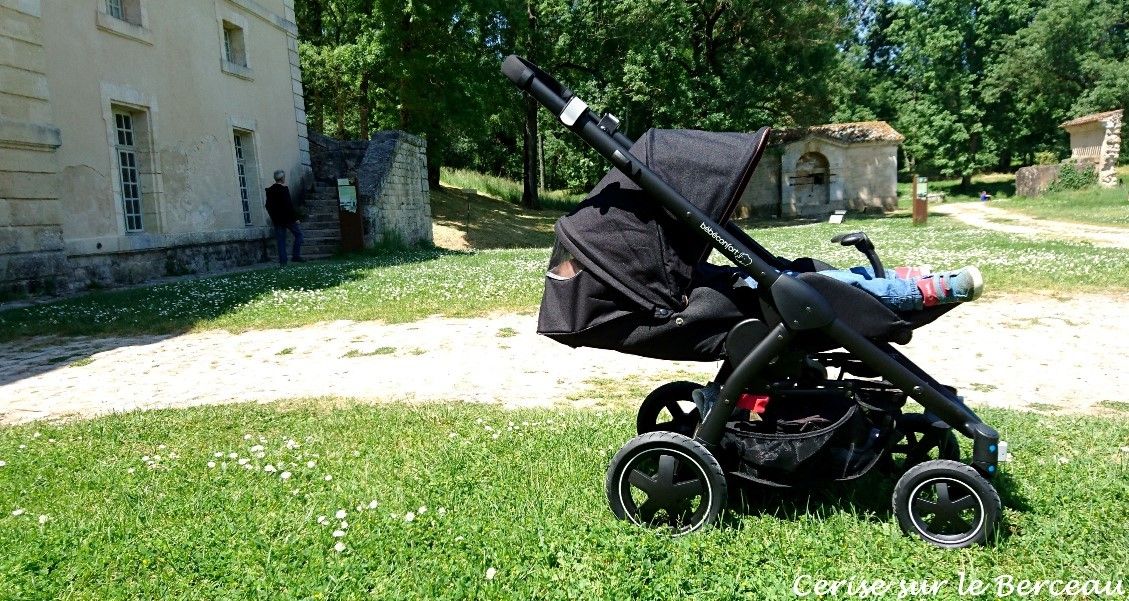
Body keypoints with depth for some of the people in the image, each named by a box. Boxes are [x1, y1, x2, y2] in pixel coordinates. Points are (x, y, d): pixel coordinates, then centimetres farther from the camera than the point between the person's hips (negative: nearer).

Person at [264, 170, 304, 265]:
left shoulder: (269, 190, 7)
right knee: (298, 234, 9)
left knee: (281, 240, 7)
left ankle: (283, 261, 5)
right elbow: (288, 205, -18)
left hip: (276, 219, 6)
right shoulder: (284, 189, -14)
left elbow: (268, 206, 13)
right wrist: (295, 218, -14)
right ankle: (296, 256, 1)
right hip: (287, 218, -6)